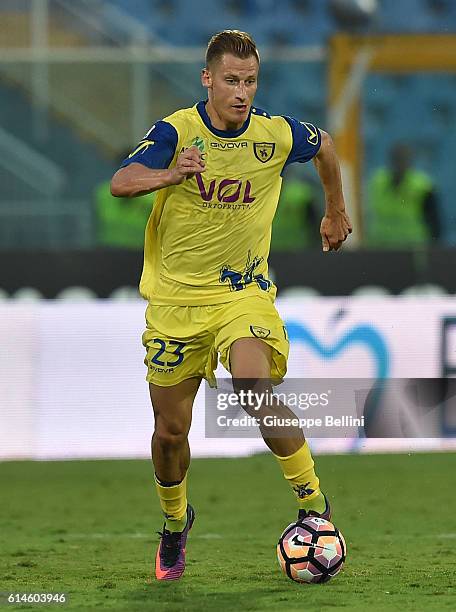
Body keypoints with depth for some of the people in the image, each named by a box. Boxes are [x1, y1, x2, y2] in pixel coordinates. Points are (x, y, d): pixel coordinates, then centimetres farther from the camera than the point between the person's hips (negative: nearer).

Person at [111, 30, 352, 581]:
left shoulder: (278, 135, -6)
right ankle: (174, 522, 35)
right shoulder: (176, 132, -13)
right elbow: (120, 183, -29)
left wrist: (336, 213, 30)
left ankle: (312, 502, -16)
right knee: (170, 430, 6)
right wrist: (168, 175, -48)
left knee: (253, 387, -29)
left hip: (243, 291, 0)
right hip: (175, 297, 0)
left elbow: (325, 147, 18)